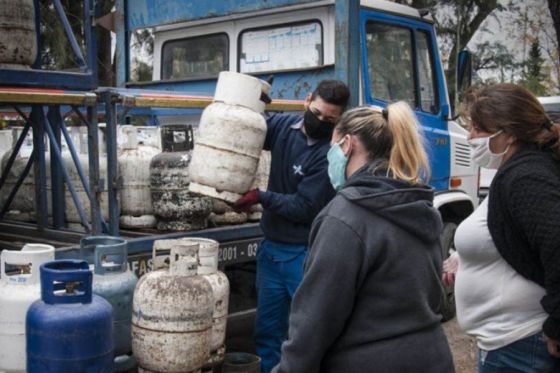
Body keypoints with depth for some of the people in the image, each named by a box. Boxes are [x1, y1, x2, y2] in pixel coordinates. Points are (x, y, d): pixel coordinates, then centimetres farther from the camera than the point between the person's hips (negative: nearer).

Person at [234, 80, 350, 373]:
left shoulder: (330, 154, -18)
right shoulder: (283, 125, 1)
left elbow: (304, 208, -18)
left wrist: (260, 198, -20)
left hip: (305, 253, -6)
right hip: (271, 247, 6)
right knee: (267, 330, 15)